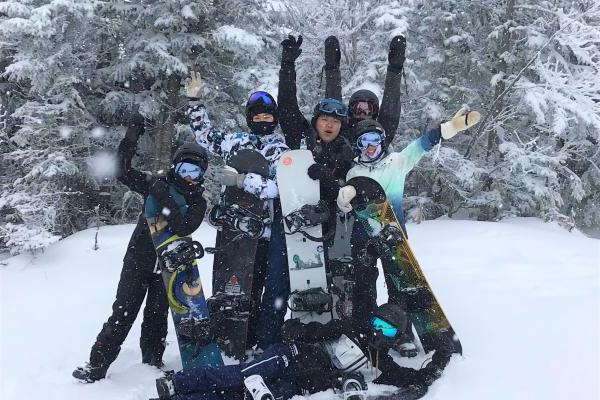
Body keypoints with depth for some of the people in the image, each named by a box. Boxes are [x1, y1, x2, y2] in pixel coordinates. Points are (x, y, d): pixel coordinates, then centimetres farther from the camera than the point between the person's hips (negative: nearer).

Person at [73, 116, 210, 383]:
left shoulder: (198, 202, -3)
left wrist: (165, 200, -30)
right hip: (137, 260, 0)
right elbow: (122, 172, -6)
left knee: (157, 317, 11)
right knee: (123, 313, -2)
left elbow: (183, 227, -21)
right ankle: (97, 365, 4)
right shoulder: (157, 183, 0)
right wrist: (131, 138, -15)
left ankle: (152, 362, 27)